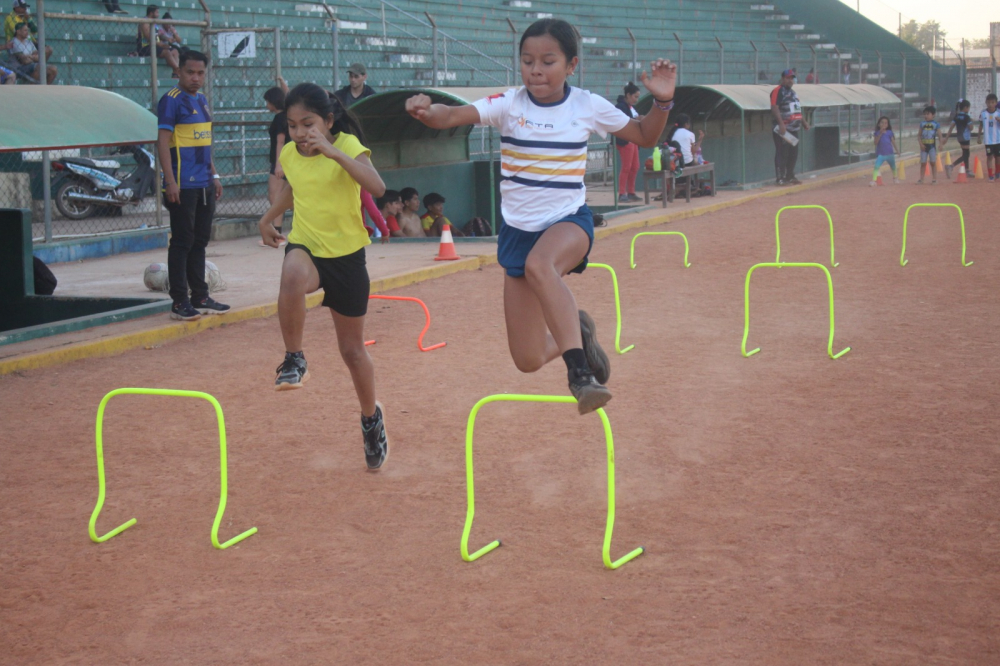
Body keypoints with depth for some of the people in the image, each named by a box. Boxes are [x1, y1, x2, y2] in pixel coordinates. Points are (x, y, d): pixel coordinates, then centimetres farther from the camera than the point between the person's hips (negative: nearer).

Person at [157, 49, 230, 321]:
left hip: (204, 185, 8)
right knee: (181, 243, -4)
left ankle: (200, 297, 21)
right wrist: (170, 182, -20)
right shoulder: (171, 100, -9)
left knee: (200, 242, 13)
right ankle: (179, 302, 1)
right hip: (183, 186, -8)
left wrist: (214, 176, 20)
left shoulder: (202, 100, 16)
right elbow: (163, 141, -14)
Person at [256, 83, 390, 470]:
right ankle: (294, 360, -22)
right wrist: (268, 218, 22)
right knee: (293, 277, -39)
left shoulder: (347, 145, -14)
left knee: (352, 349, 9)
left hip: (346, 255, -2)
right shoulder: (289, 154, 0)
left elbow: (377, 187, -34)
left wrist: (333, 152, -39)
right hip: (306, 247, 2)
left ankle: (371, 417, 34)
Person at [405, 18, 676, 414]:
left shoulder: (588, 106, -3)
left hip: (569, 221, -2)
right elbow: (453, 116, -22)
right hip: (518, 230, 2)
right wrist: (426, 111, -44)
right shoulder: (508, 105, -6)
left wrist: (662, 102, -8)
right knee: (528, 361, 1)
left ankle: (580, 372, -40)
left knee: (539, 264, -42)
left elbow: (644, 137, 11)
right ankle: (574, 331, 35)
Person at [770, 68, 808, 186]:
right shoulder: (778, 91, -9)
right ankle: (780, 178, -7)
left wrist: (803, 122, 22)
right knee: (782, 153, -9)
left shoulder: (792, 92, 20)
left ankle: (790, 176, 21)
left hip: (794, 128, 9)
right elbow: (774, 108, -20)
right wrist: (781, 123, -28)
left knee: (793, 154, 12)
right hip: (783, 129, -9)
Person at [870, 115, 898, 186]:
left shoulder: (889, 132, 1)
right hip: (880, 153, -2)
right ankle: (874, 180, -25)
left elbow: (893, 141, 7)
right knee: (876, 166, -21)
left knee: (893, 166, 23)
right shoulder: (877, 133, -3)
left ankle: (894, 177, 47)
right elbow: (876, 142, -14)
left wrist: (896, 150, 8)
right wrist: (880, 134, -22)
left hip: (889, 153, 2)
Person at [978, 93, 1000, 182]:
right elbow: (981, 126, 9)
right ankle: (991, 176, -1)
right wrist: (979, 137, 10)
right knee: (989, 157, -4)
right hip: (988, 140, 0)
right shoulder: (983, 114, -1)